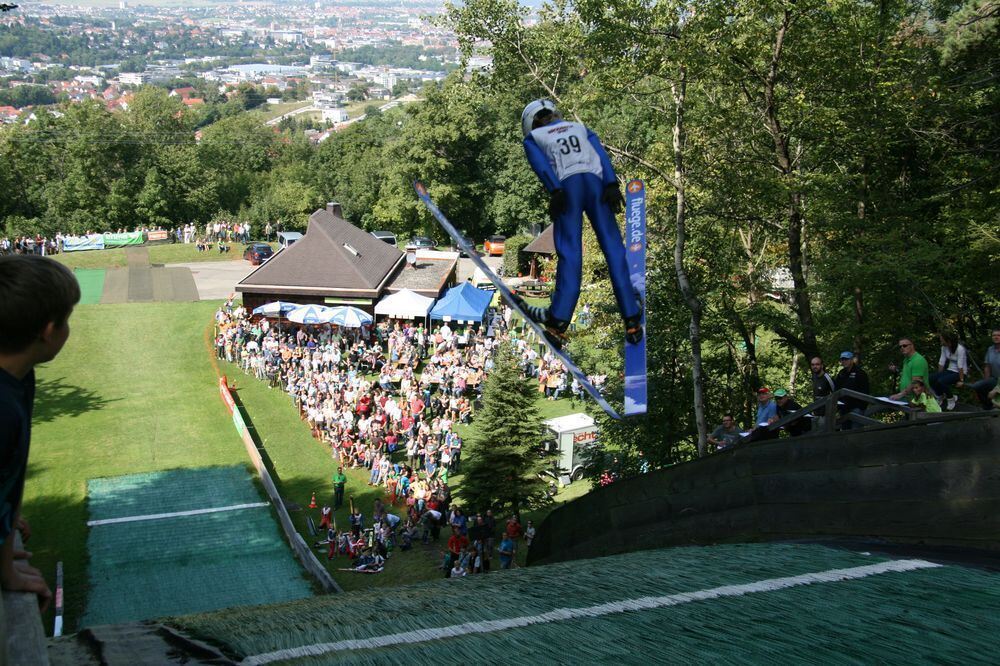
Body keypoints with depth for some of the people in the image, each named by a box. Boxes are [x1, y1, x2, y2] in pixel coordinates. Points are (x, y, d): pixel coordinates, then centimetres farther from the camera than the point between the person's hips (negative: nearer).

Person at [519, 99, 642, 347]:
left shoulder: (532, 138, 24)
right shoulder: (580, 128, 32)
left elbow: (540, 163, 2)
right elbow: (600, 153, 12)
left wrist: (554, 191, -11)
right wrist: (612, 184, 0)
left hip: (566, 186, -2)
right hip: (596, 181, 2)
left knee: (569, 254, -2)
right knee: (612, 247, 2)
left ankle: (559, 320, -10)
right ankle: (632, 320, -2)